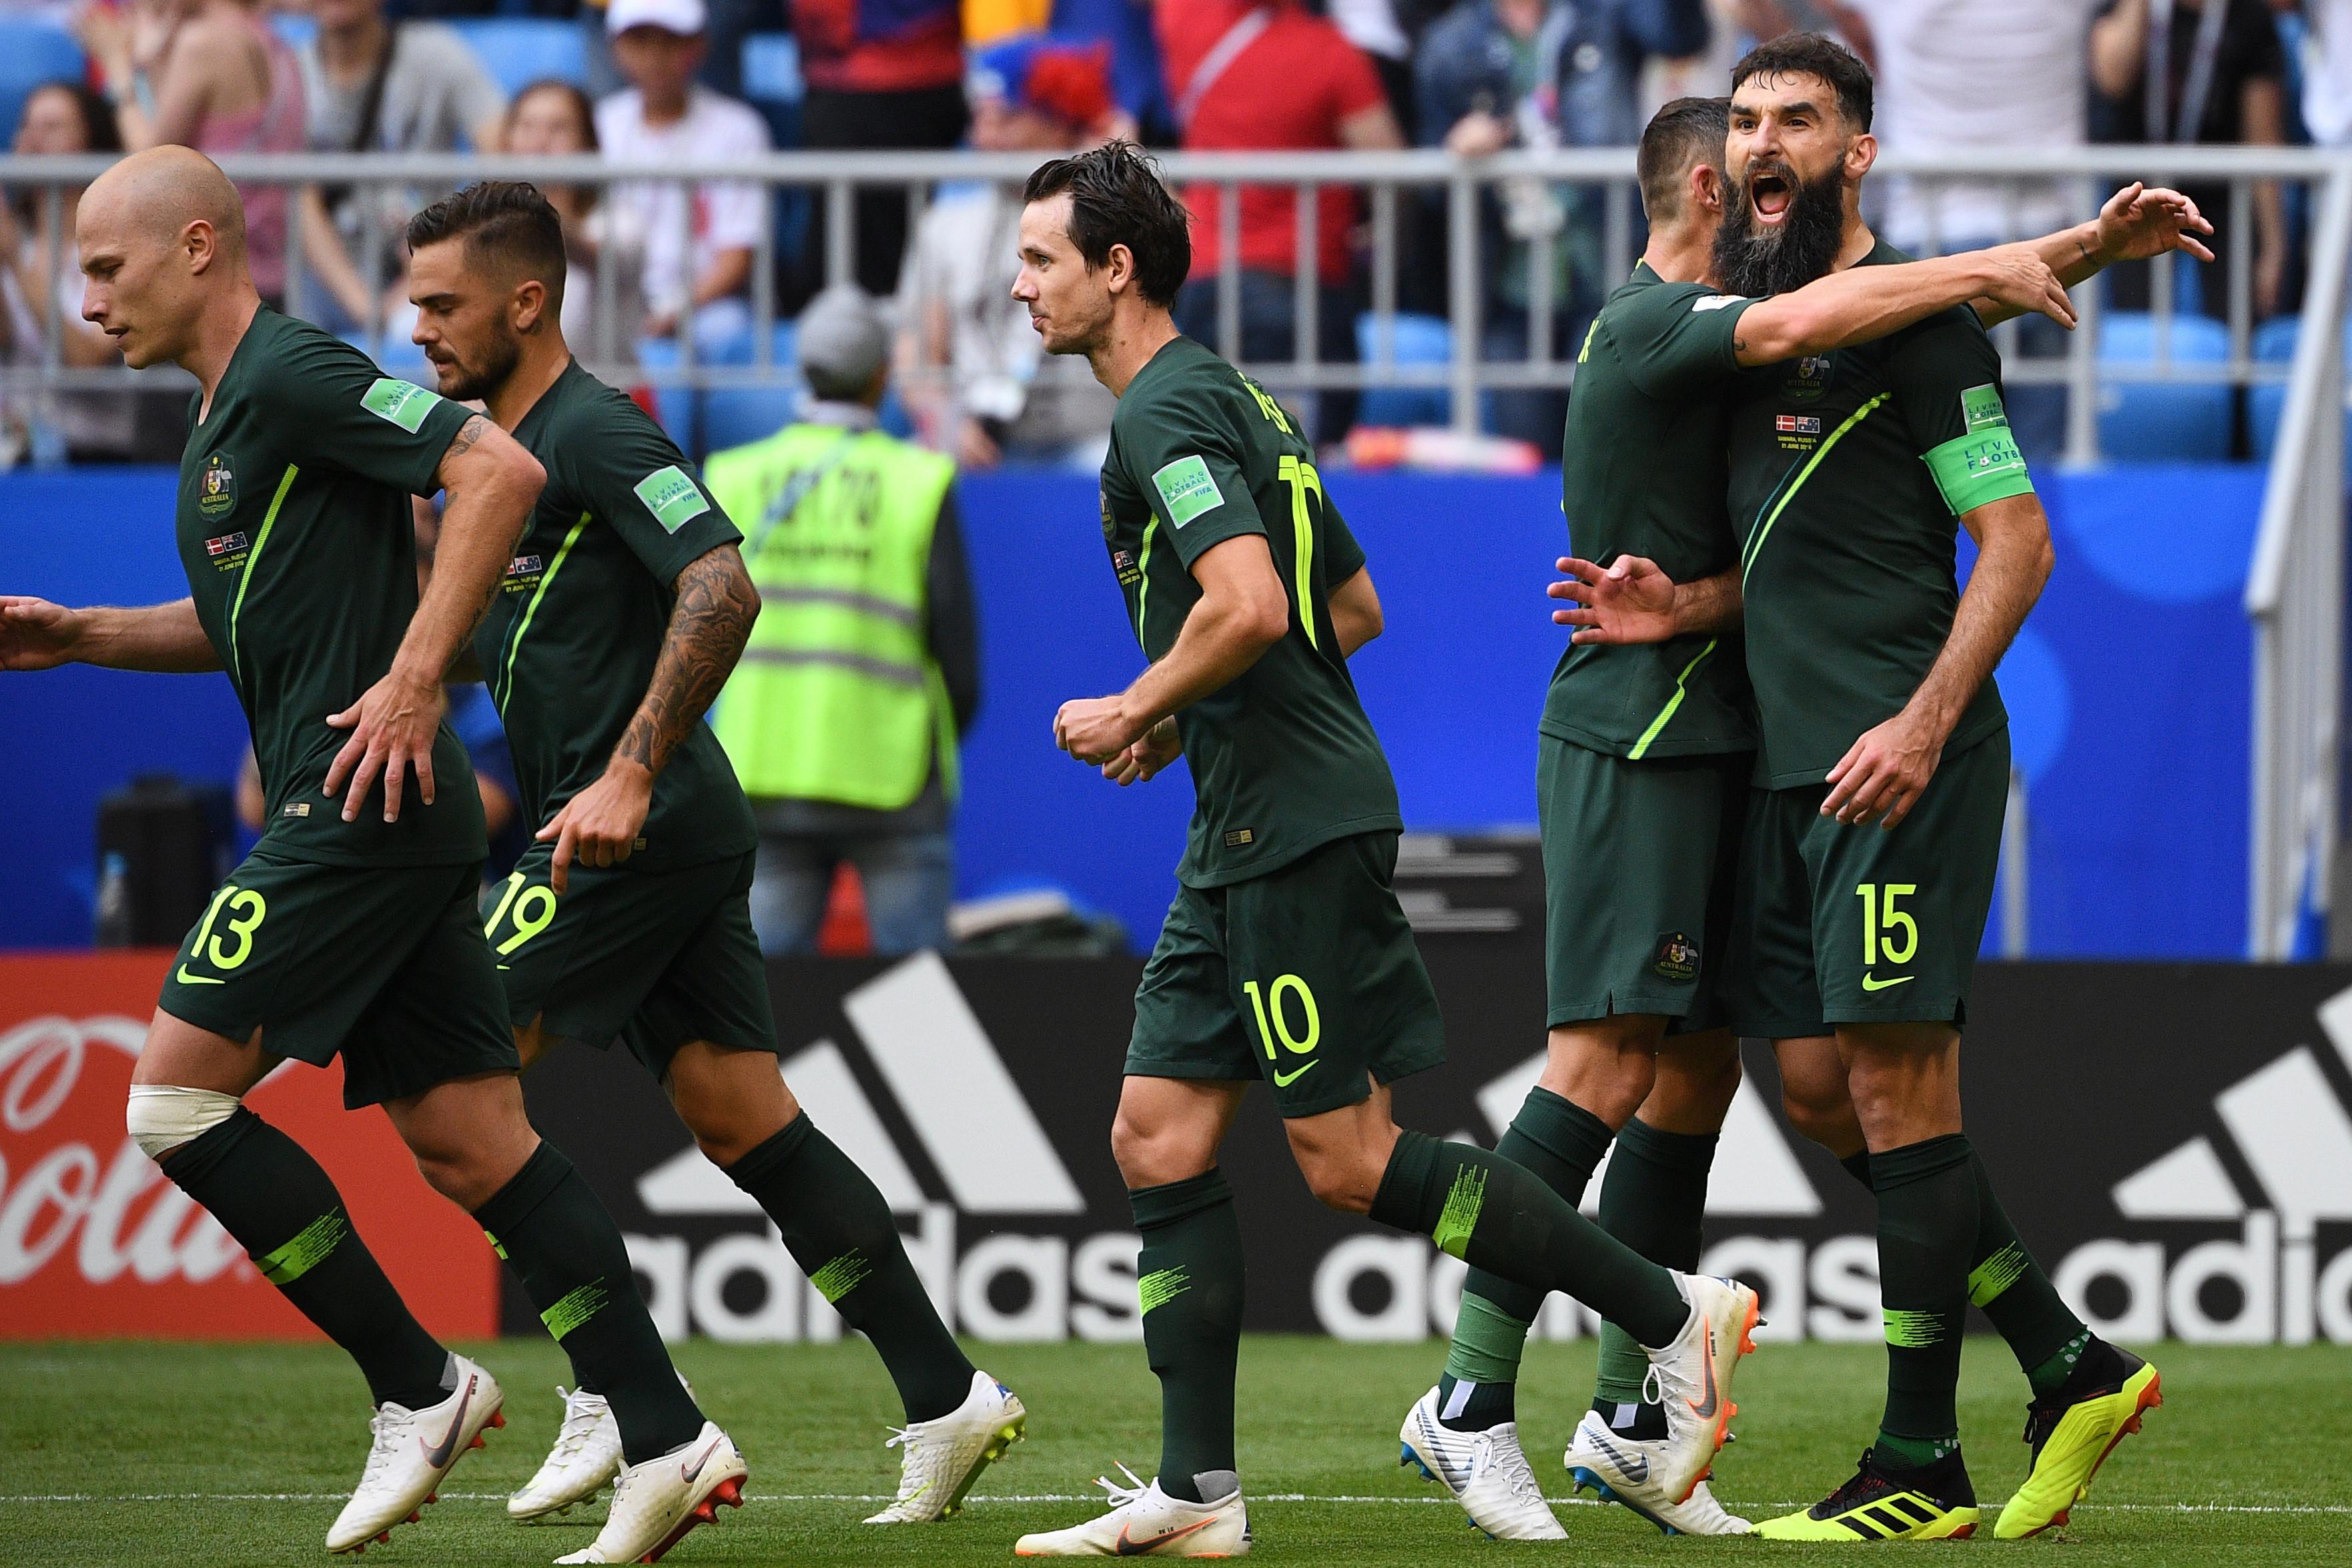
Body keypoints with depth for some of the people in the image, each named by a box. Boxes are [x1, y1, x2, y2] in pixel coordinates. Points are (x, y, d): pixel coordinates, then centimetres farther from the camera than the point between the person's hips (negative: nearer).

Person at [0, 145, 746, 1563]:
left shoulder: (294, 375, -11)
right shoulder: (228, 412, 20)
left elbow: (500, 470, -21)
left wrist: (417, 680, -22)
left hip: (363, 814, -10)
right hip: (380, 825, 10)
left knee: (177, 1098, -9)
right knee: (469, 1140, 6)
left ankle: (418, 1388, -4)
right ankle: (666, 1439, 2)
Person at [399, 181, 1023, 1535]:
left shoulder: (592, 433, -12)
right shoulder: (506, 447, 19)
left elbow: (720, 587, -24)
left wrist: (629, 776, -27)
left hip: (640, 831, -10)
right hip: (671, 834, 10)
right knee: (743, 1122, 6)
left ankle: (615, 1399, -9)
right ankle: (947, 1398, 3)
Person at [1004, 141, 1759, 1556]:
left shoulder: (1167, 409, -12)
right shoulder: (1232, 400, 19)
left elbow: (1250, 603, -26)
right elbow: (1354, 607, 26)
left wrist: (1136, 713, -11)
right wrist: (1184, 718, 22)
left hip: (1296, 828, -11)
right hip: (1252, 835, 11)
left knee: (1352, 1164, -8)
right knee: (1160, 1137, 6)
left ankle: (1672, 1313, -4)